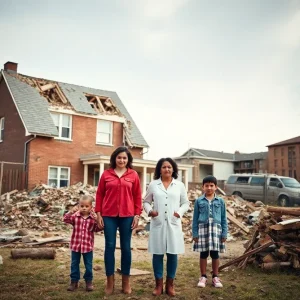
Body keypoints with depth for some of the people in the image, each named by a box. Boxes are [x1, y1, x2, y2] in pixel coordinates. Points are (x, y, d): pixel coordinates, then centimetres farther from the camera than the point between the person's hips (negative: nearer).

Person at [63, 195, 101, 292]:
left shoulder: (93, 218, -5)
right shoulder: (75, 216, -5)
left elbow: (98, 229, -11)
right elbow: (66, 219, -18)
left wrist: (97, 220, -26)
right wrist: (71, 212, -32)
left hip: (88, 246, -1)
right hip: (75, 245, 1)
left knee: (88, 265, 10)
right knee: (74, 264, 13)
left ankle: (89, 281, 26)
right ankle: (74, 281, 26)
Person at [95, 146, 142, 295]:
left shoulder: (133, 175, 3)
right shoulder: (106, 174, 3)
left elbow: (137, 196, 5)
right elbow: (99, 194, 6)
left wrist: (137, 215, 0)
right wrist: (98, 214, 1)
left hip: (127, 216, 0)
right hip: (108, 215, 0)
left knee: (126, 247, 8)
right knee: (110, 246, 5)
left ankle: (126, 281, 20)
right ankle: (110, 281, 17)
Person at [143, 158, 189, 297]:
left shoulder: (179, 185, 6)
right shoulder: (153, 185, 5)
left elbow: (186, 202, 10)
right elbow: (146, 201, 10)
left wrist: (180, 212, -8)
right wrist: (149, 210, -10)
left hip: (173, 224, 1)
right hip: (158, 223, 0)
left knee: (172, 253, 4)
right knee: (157, 253, 4)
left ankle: (170, 284, 18)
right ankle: (158, 284, 17)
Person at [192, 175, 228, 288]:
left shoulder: (220, 201, 3)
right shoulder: (199, 201, 1)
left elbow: (224, 218, 6)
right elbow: (195, 218, 3)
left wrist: (224, 233, 2)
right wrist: (195, 233, 0)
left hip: (216, 229, 1)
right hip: (203, 229, 0)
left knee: (215, 254, 7)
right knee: (203, 254, 7)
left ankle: (215, 277, 21)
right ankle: (203, 277, 20)